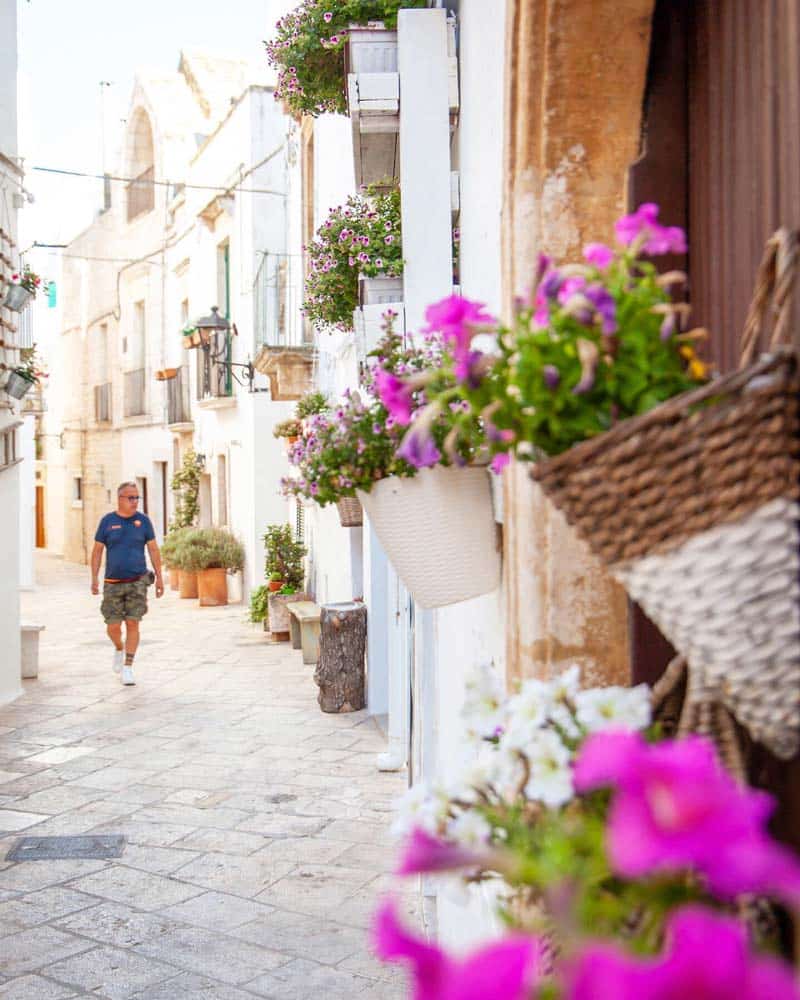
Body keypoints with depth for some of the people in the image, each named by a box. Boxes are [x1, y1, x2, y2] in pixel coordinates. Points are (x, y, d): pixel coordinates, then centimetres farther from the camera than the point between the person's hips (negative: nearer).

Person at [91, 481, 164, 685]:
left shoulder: (143, 520, 3)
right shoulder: (107, 521, 1)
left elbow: (153, 550, 6)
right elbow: (97, 550, 4)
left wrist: (159, 577, 2)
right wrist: (94, 578, -4)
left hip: (137, 582, 0)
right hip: (113, 583, 0)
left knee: (132, 624, -6)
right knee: (113, 626, 1)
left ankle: (128, 667, 2)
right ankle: (119, 649, 34)